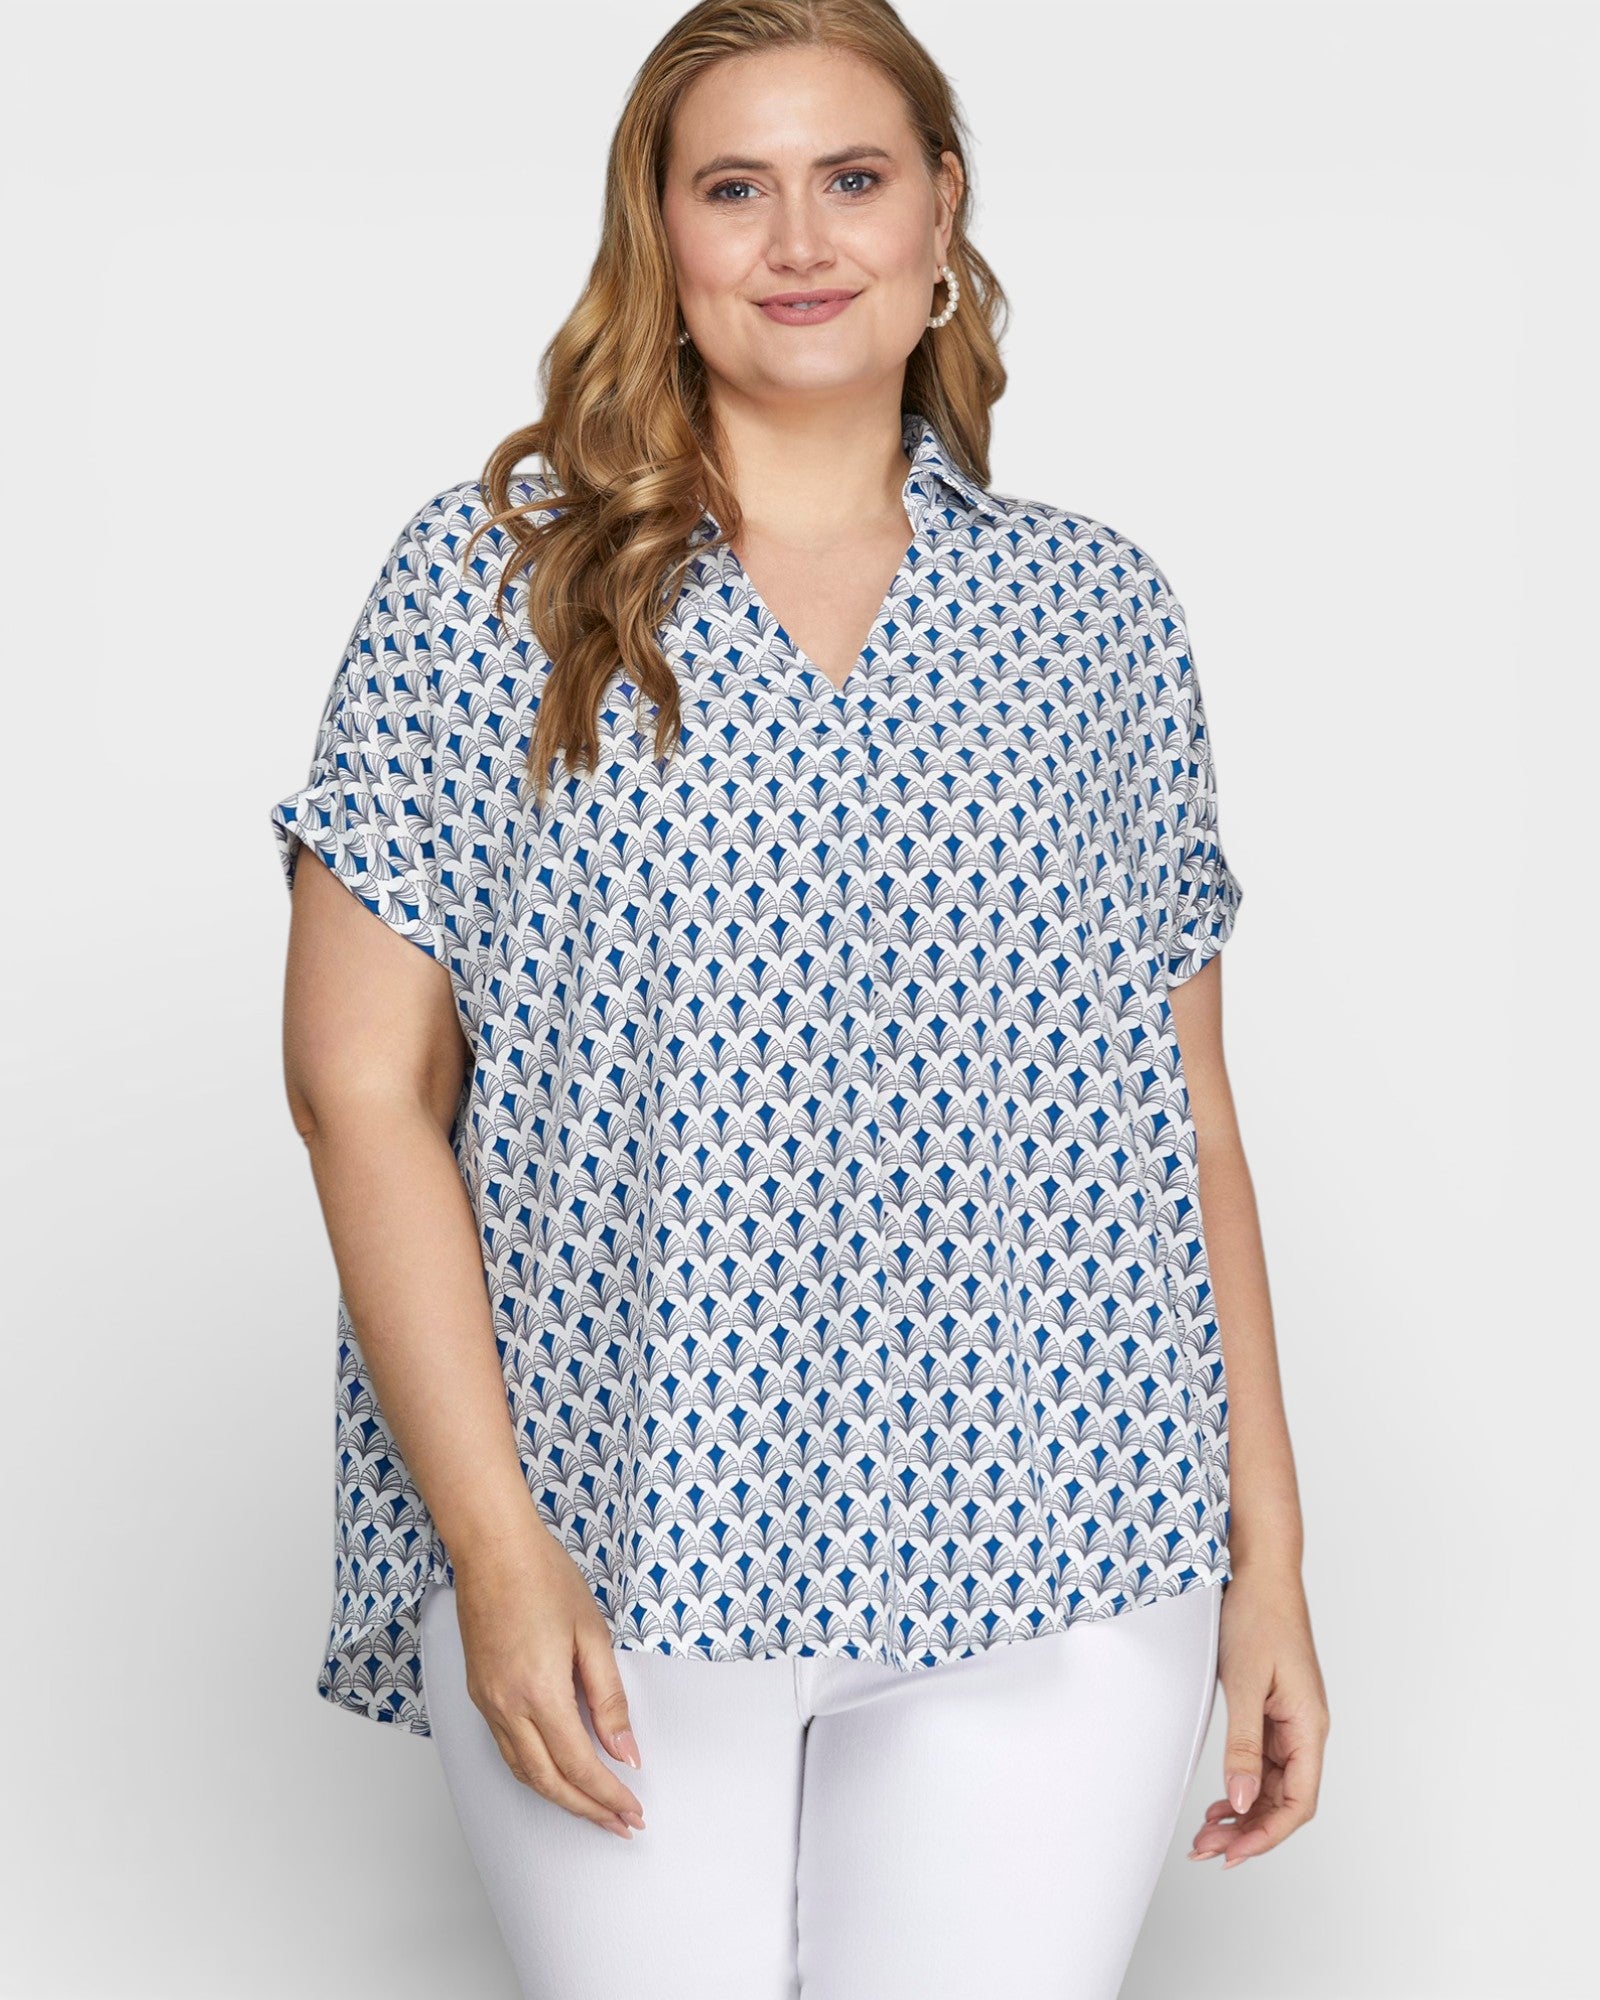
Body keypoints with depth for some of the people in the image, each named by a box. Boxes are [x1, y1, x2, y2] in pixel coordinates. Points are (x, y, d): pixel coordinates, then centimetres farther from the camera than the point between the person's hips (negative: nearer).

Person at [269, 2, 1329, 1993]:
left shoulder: (1099, 610, 7)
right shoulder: (488, 581, -1)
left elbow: (1186, 1111, 9)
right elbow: (361, 1080, -3)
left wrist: (1266, 1558, 6)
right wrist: (496, 1548, -9)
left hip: (1050, 1552, 2)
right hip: (610, 1550, -1)